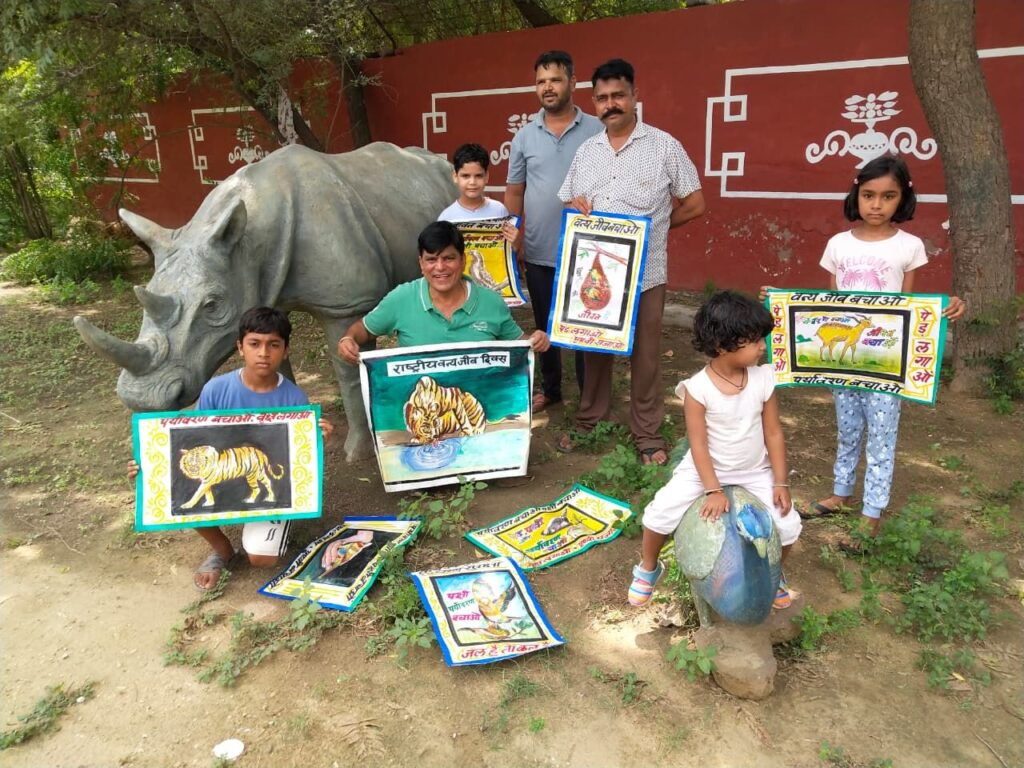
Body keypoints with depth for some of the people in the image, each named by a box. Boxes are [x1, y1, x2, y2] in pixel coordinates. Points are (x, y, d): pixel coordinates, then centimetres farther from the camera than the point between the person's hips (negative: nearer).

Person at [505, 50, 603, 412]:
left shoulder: (597, 131, -2)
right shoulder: (525, 135, 5)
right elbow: (514, 192, 10)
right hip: (539, 252, 3)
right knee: (545, 325, 15)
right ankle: (550, 388, 32)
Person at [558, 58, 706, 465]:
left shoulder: (664, 146, -3)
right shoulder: (586, 150, 10)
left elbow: (694, 204, 0)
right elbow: (565, 205, 15)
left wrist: (648, 228, 0)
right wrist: (574, 207, -8)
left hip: (644, 274, -3)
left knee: (644, 356, 5)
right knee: (594, 349, 14)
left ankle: (647, 434, 19)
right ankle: (588, 422, 31)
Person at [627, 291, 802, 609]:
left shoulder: (763, 379, -12)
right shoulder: (698, 388, -22)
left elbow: (773, 433, -4)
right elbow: (698, 444, -18)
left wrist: (780, 482, -7)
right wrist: (713, 490, -22)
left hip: (755, 471, 3)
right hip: (704, 468, -3)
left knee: (788, 523, -9)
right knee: (660, 513, -15)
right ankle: (648, 569, 16)